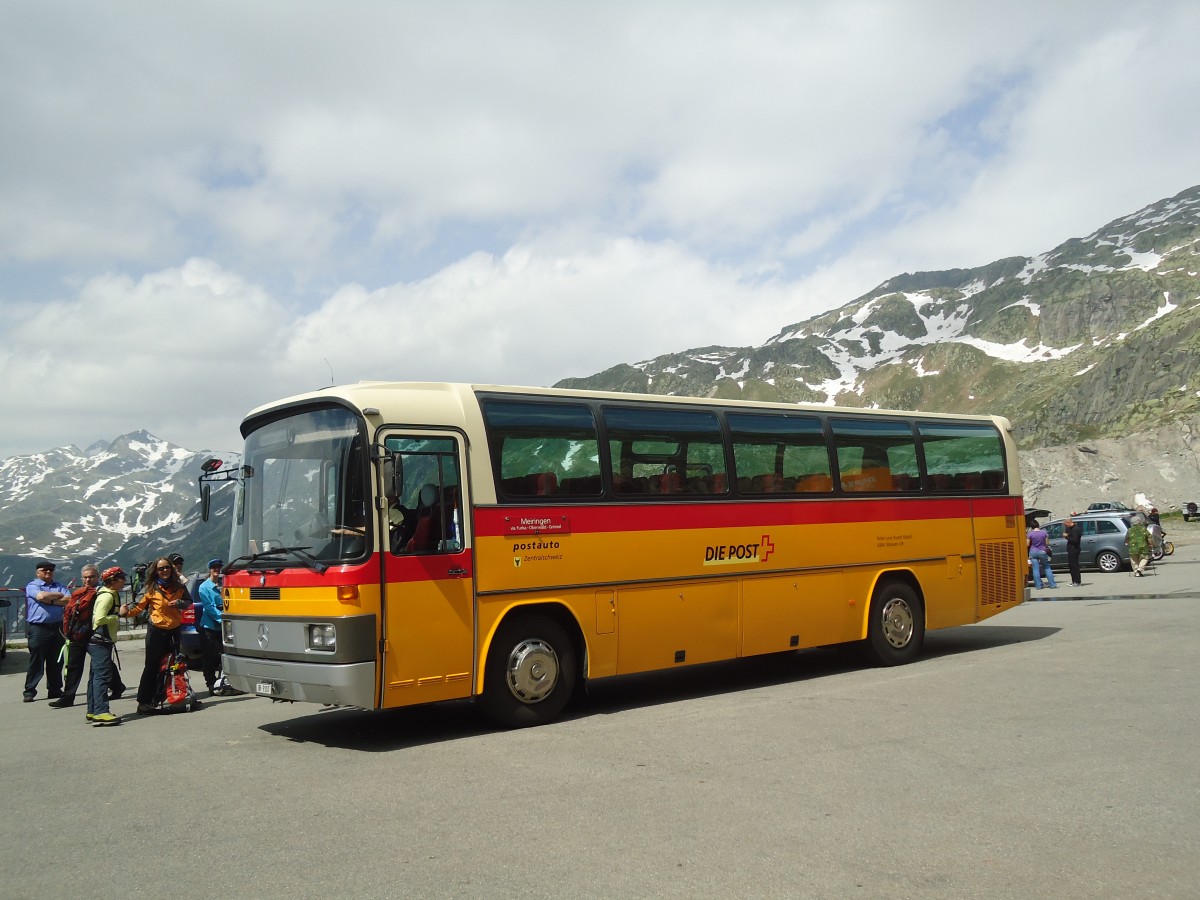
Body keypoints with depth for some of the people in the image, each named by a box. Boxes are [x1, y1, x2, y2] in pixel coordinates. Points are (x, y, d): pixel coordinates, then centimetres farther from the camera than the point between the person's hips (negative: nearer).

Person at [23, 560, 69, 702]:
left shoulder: (60, 586, 17)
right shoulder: (32, 586, 3)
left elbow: (69, 600, 0)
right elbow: (41, 596, -18)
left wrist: (51, 601, -9)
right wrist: (59, 596, -3)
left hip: (57, 627, 4)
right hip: (38, 628, -4)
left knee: (55, 662, 8)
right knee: (36, 662, -4)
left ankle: (55, 690, 16)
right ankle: (29, 692, 3)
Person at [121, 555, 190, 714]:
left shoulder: (178, 586, 4)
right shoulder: (152, 588, -5)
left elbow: (189, 602, 14)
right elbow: (139, 606, -6)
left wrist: (179, 603, -7)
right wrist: (127, 612, -25)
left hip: (174, 630, 4)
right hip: (156, 631, -4)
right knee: (152, 666, -3)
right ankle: (144, 702, 1)